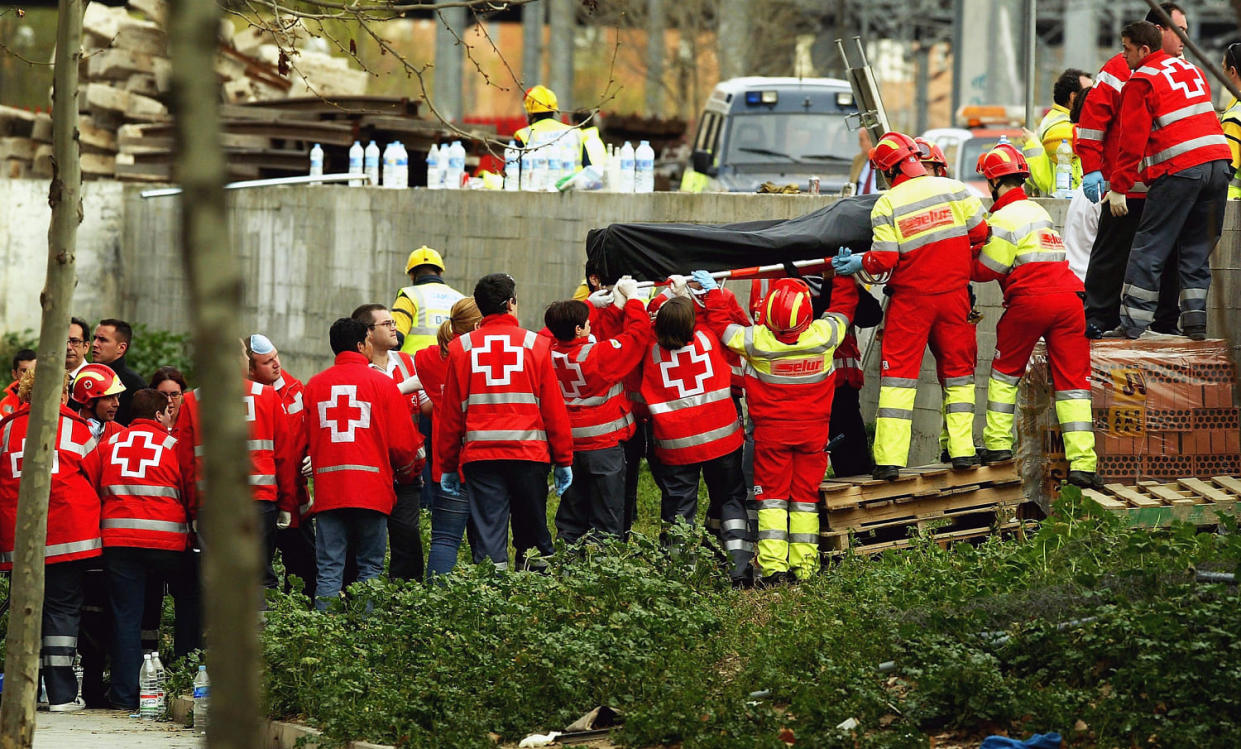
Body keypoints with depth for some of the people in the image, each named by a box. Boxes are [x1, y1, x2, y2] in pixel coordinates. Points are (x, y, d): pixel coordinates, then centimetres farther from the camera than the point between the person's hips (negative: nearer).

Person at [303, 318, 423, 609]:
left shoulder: (314, 386, 6)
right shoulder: (382, 383, -1)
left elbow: (305, 440, 11)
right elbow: (402, 442, 1)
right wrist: (408, 473, 20)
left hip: (327, 492, 2)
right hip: (372, 491, -2)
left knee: (329, 570, 2)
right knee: (370, 566, 4)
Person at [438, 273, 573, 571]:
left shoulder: (461, 348, 2)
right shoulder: (536, 345, 0)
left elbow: (451, 412, 5)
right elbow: (554, 409, 1)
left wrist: (448, 465, 12)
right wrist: (563, 460, 8)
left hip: (479, 454, 0)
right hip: (529, 453, 0)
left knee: (489, 534, 0)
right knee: (532, 534, 10)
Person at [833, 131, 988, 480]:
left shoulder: (886, 205, -10)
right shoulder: (953, 189, -3)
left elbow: (884, 260, -14)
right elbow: (980, 233, 2)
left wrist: (859, 263, 4)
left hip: (911, 297, -2)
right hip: (954, 293, 2)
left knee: (899, 372, 1)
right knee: (957, 370, 14)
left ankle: (890, 459, -6)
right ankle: (962, 450, 11)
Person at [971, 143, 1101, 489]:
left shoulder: (1005, 217, -3)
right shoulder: (1038, 211, 22)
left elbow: (988, 269, -3)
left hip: (1030, 299, -6)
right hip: (1068, 297, 6)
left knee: (1005, 370, 15)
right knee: (1072, 380, 2)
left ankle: (998, 444, 16)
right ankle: (1082, 463, -6)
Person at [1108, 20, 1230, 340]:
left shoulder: (1141, 82, -2)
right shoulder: (1191, 70, 19)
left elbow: (1132, 139, -6)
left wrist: (1119, 187, -3)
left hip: (1178, 170, -6)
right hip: (1218, 163, 7)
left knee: (1149, 248, -1)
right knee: (1197, 248, 14)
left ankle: (1132, 322, -3)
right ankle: (1195, 320, 9)